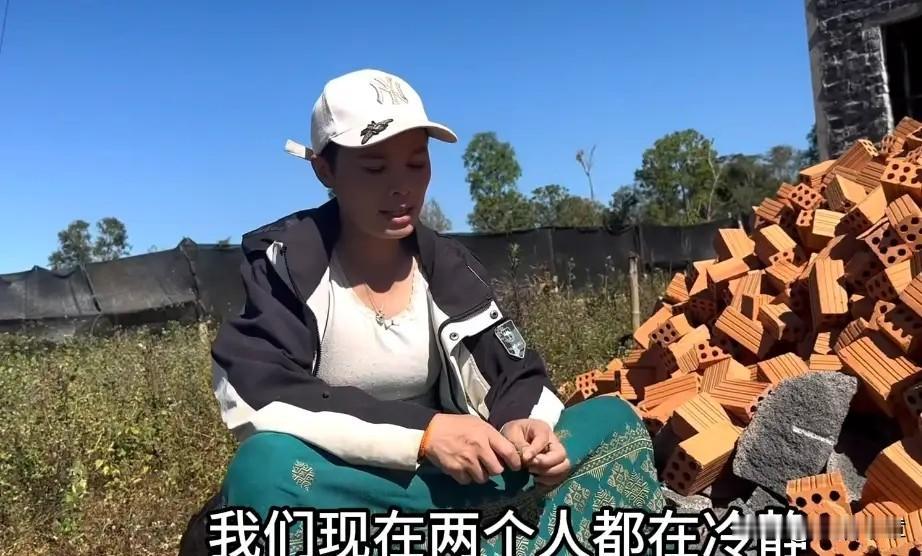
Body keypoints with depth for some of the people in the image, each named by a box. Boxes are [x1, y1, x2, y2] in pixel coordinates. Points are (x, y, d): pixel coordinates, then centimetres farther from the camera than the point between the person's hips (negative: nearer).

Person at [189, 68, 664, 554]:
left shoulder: (449, 267, 3)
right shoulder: (283, 261, -8)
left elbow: (513, 378, 2)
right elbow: (254, 398, -22)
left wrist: (526, 427, -23)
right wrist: (424, 431, -27)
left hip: (442, 480, 4)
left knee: (612, 422, -8)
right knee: (267, 466, -38)